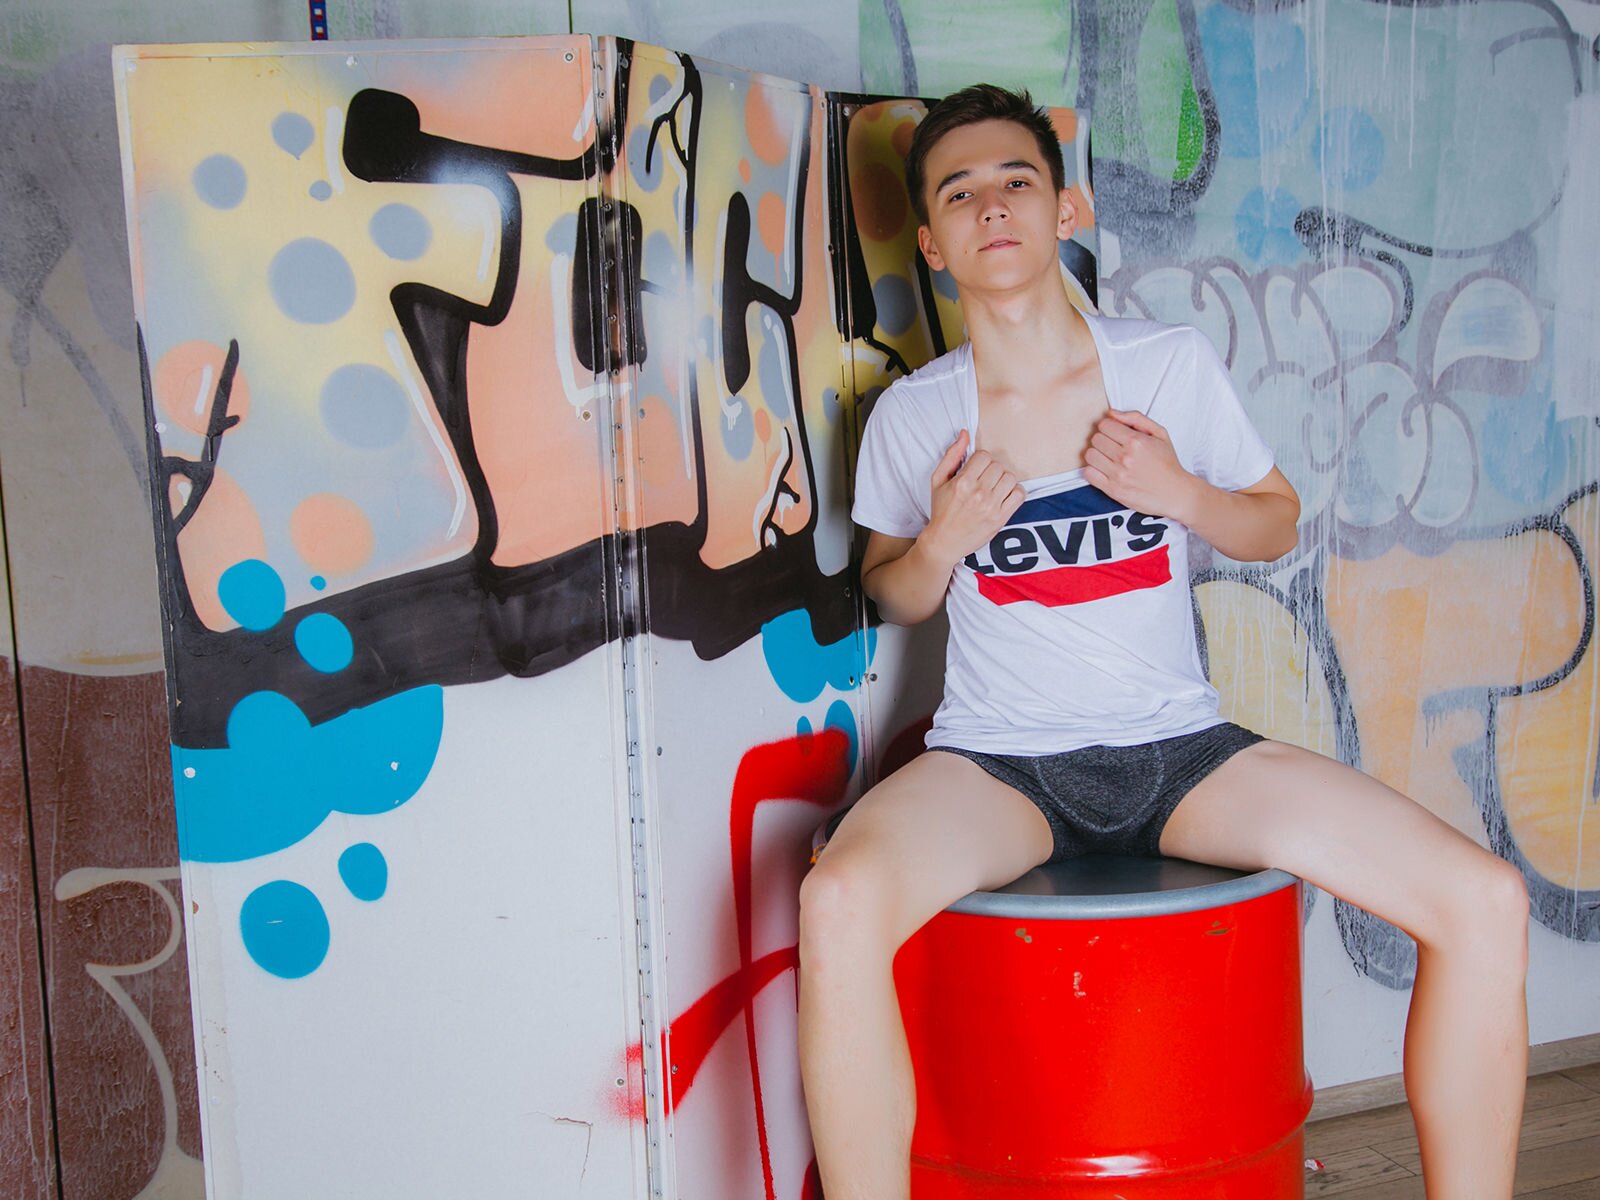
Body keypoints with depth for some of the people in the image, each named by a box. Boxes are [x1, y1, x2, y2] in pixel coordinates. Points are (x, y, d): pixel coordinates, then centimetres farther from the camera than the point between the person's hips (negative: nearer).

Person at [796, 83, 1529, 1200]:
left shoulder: (1174, 365, 1)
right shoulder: (911, 415, 0)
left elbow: (1278, 523, 13)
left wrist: (1182, 493, -9)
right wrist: (941, 545, -9)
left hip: (1180, 751, 2)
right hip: (997, 761, -1)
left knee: (1485, 901, -17)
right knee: (840, 905, -35)